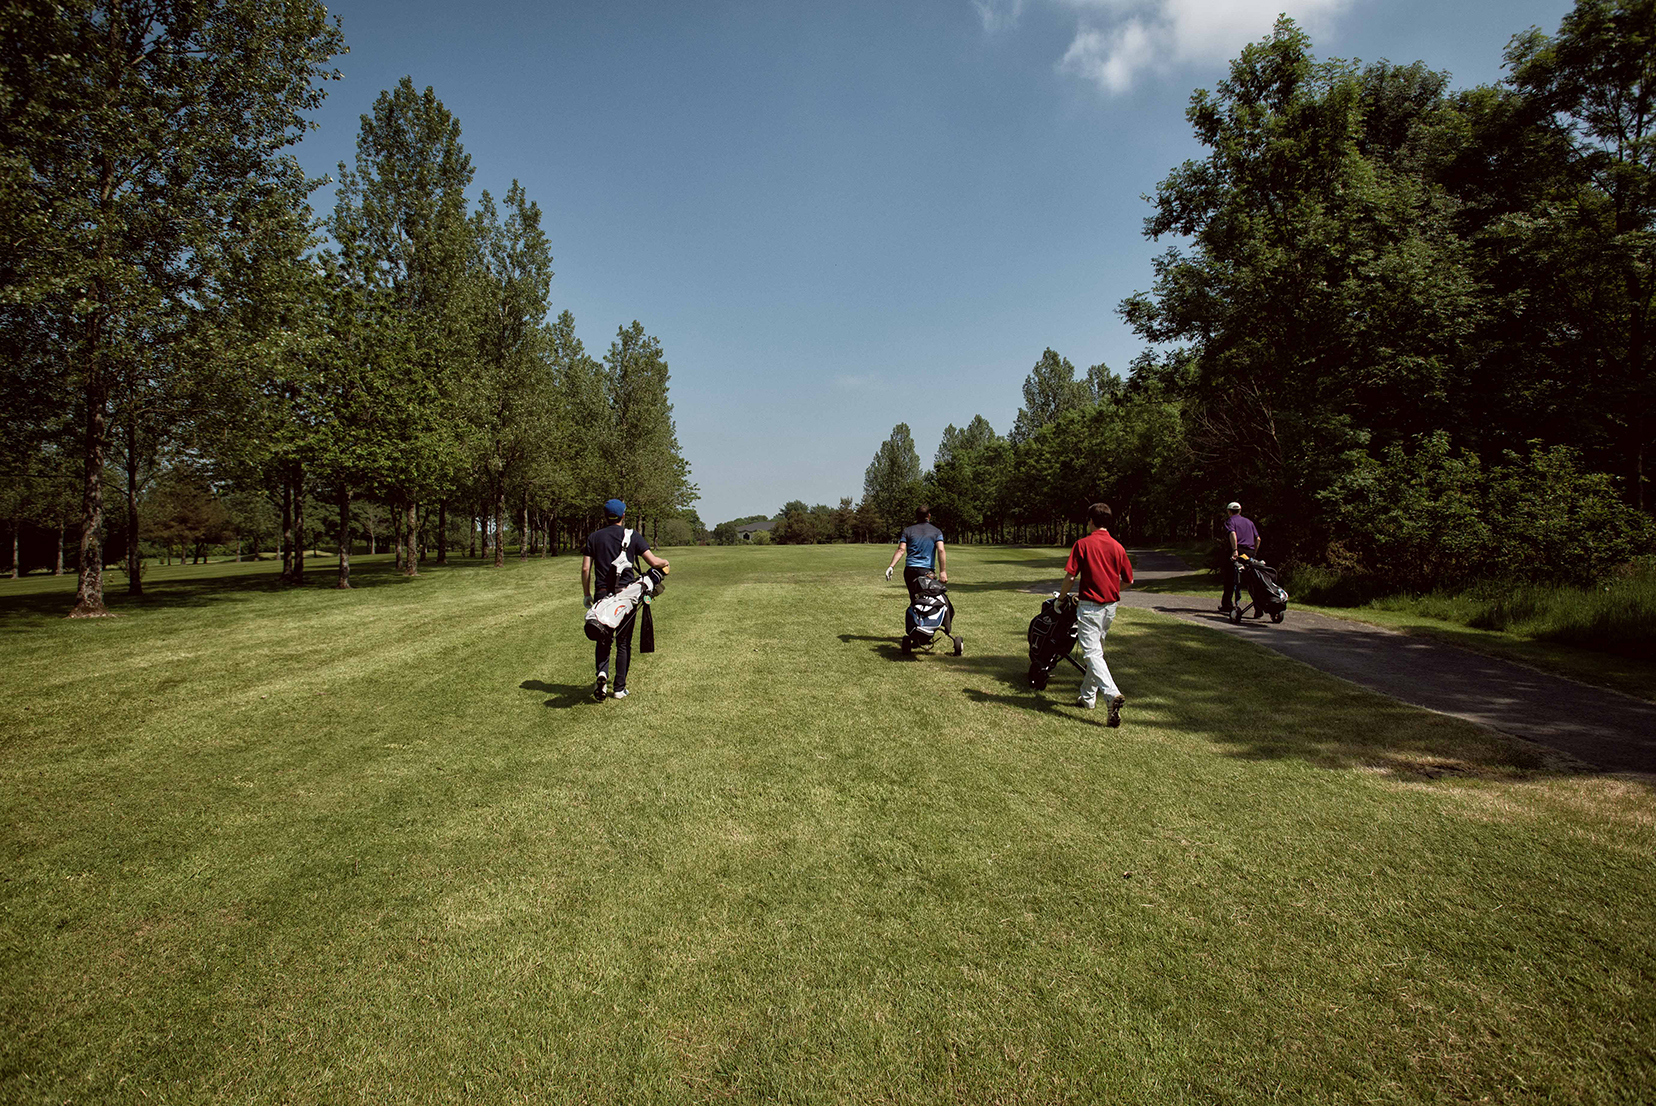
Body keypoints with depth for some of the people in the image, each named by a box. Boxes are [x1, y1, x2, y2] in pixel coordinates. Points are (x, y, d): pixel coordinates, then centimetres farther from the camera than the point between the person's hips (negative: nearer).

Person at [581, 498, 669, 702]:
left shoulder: (594, 537, 4)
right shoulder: (633, 536, -1)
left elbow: (585, 569, 1)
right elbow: (653, 562, -6)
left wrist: (586, 594, 11)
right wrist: (665, 562, 16)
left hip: (602, 595, 1)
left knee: (603, 640, 14)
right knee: (624, 643, 8)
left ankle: (602, 673, -11)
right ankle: (620, 688, 11)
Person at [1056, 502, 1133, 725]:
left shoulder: (1083, 544, -10)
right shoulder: (1117, 547, 5)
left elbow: (1070, 576, -13)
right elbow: (1128, 579, 10)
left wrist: (1062, 597, 3)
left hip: (1090, 605, -6)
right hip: (1111, 606, 6)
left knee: (1092, 653, -10)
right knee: (1096, 650, 18)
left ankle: (1113, 694, -28)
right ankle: (1088, 697, 26)